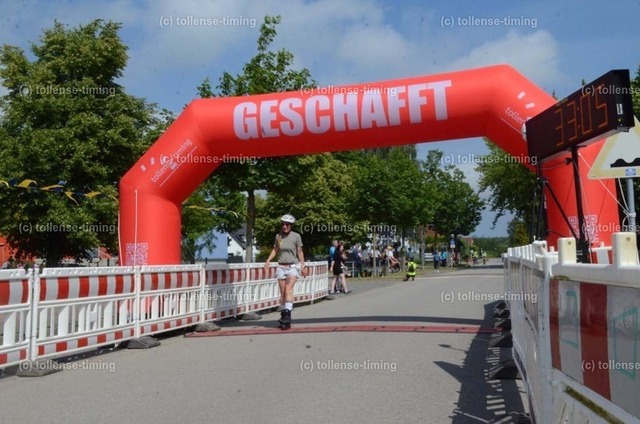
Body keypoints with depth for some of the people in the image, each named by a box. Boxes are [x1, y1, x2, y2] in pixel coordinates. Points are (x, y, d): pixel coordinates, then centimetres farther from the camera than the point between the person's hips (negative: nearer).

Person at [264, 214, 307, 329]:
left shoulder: (296, 236, -3)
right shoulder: (278, 236, 6)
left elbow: (300, 252, 4)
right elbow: (275, 250, 15)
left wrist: (303, 266, 2)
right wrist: (268, 260, 1)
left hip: (293, 267, -3)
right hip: (281, 267, 3)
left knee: (288, 290, -20)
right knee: (282, 293, 5)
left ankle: (288, 314, -25)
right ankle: (283, 315, 15)